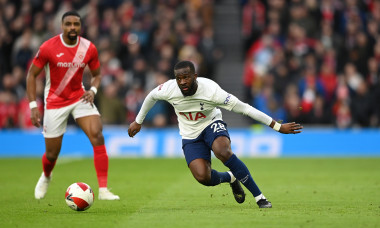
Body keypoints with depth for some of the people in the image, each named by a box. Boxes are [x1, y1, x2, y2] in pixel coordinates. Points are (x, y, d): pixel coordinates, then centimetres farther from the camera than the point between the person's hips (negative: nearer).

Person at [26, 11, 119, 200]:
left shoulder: (89, 48, -6)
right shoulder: (48, 48, -15)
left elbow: (96, 74, 10)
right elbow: (31, 74, -5)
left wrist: (93, 90, -12)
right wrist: (33, 106, -11)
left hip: (80, 98, 2)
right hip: (55, 102, -2)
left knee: (97, 136, -22)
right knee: (52, 154, 4)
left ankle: (103, 190, -22)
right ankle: (46, 177, 44)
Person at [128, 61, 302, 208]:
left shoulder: (211, 90, -29)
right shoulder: (168, 89, -20)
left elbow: (245, 108, -26)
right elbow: (151, 97, 5)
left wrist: (278, 127, -24)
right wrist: (138, 122, 17)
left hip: (212, 125, -3)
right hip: (190, 136, 3)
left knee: (223, 152, -37)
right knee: (203, 177, -21)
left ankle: (259, 196, -25)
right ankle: (230, 178, 17)